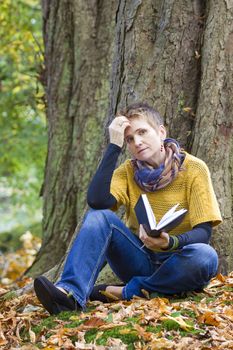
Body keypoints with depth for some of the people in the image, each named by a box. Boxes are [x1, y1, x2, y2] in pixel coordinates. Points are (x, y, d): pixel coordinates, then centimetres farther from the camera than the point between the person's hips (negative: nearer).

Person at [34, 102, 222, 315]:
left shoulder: (194, 169, -8)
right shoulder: (127, 171, 2)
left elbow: (203, 232, -14)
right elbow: (96, 201, -19)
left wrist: (170, 242, -34)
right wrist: (114, 146, -16)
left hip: (176, 265, -2)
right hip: (140, 262, 2)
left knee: (205, 256, -36)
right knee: (99, 216, -21)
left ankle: (124, 292, -25)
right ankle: (71, 293, -38)